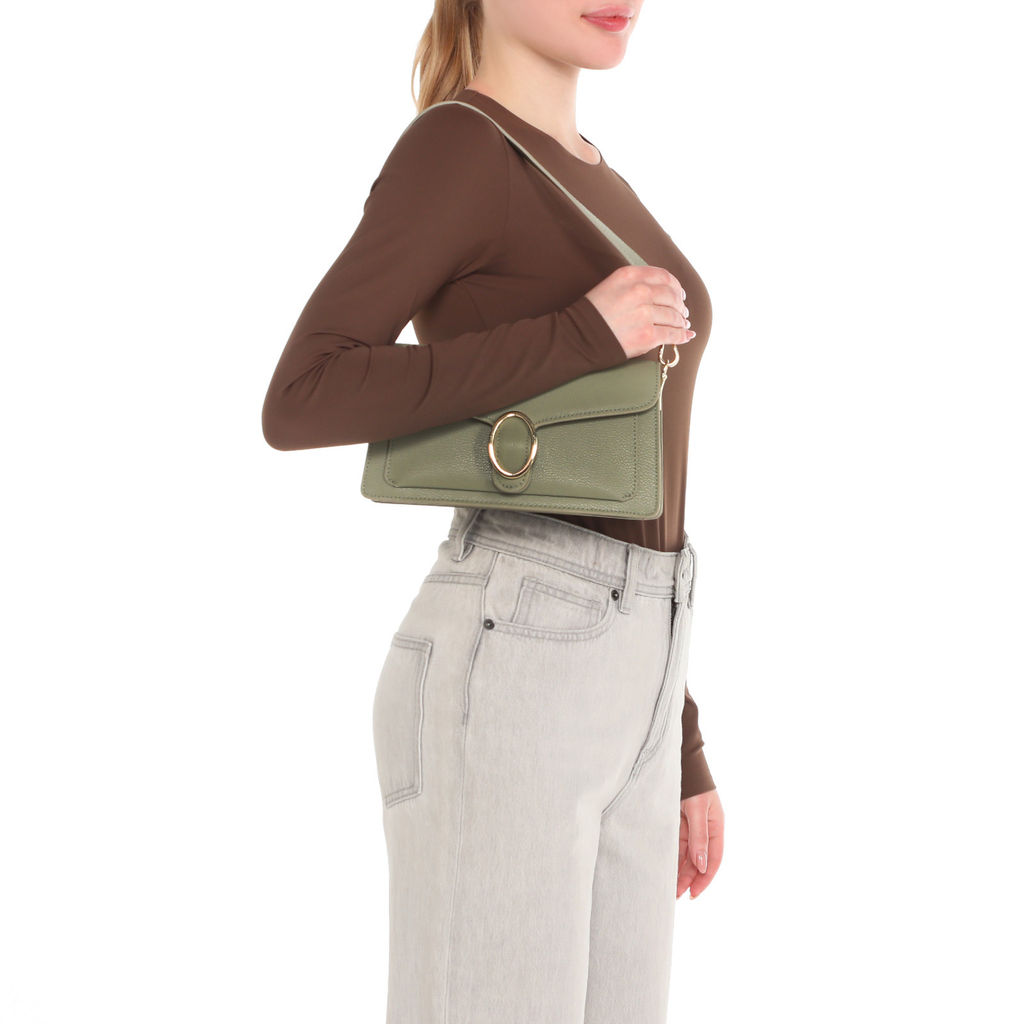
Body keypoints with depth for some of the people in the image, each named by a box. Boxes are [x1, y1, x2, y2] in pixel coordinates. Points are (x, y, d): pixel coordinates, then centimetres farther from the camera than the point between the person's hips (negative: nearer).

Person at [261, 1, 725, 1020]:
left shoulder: (588, 195, 21)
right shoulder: (451, 147, -6)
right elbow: (298, 406, -16)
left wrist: (678, 751, 20)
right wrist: (581, 339, -15)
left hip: (603, 691, 9)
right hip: (499, 690, -9)